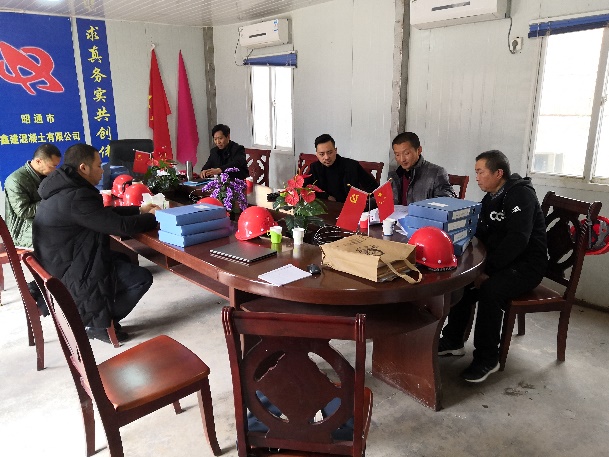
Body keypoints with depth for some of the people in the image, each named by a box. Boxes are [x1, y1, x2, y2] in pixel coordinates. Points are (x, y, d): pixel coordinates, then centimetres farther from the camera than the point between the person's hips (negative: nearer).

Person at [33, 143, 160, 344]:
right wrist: (154, 217, -11)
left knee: (126, 259, 23)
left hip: (63, 260, 11)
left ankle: (93, 315, 23)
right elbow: (122, 226, -27)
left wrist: (140, 210, 9)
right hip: (70, 272, -10)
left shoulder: (65, 189, 4)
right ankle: (98, 324, 9)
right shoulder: (75, 197, -28)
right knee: (142, 278, -7)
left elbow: (104, 213, 14)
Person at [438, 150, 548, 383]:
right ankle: (453, 341, 10)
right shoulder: (491, 197, 11)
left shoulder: (520, 194, -17)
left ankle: (487, 359, -13)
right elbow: (481, 233, 11)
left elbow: (518, 239, -28)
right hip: (501, 260, 9)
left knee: (489, 290, -30)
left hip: (526, 264, -9)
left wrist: (487, 271, -28)